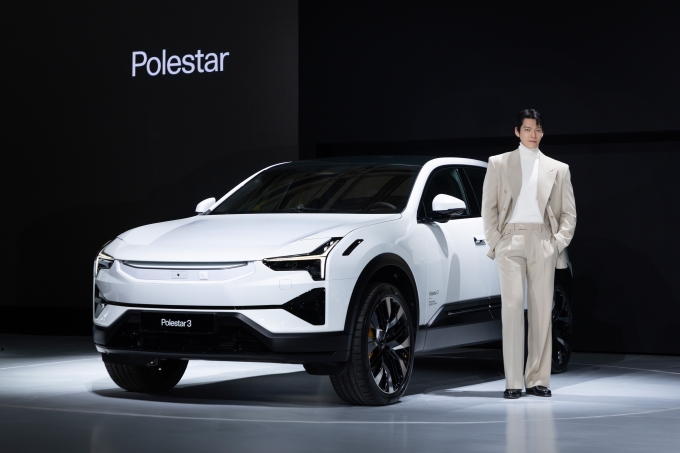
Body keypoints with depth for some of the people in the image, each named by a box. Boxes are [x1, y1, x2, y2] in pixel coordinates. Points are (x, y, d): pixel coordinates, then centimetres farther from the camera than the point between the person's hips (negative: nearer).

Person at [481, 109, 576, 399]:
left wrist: (559, 241, 0)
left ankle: (538, 380, 4)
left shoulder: (557, 169, 14)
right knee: (512, 308, -9)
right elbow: (488, 208, 8)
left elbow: (569, 212, 13)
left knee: (542, 310, -1)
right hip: (511, 240, -1)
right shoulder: (498, 164, 11)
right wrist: (495, 242, -2)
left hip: (543, 242, 2)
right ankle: (513, 382, -9)